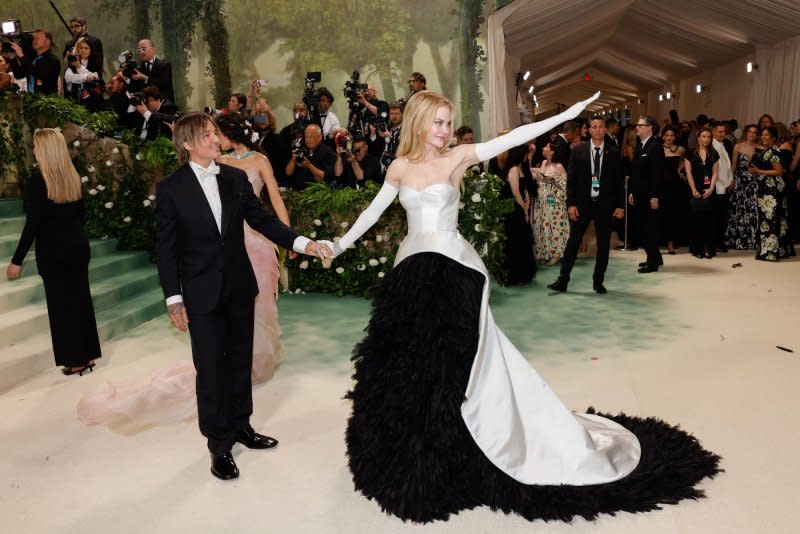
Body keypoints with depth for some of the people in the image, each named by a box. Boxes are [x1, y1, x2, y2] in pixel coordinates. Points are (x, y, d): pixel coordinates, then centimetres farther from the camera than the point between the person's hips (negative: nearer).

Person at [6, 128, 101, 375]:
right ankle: (88, 355, 22)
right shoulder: (74, 177, 3)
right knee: (81, 298, 13)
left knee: (61, 304, 4)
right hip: (78, 245, 6)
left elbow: (32, 224, -17)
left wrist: (17, 260, -12)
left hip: (53, 251, -6)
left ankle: (76, 361, 12)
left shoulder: (36, 181, -15)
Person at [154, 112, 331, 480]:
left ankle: (240, 425, 34)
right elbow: (166, 248, -6)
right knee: (210, 368, 4)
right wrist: (173, 299, -9)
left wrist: (301, 243, -7)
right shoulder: (171, 188, -7)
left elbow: (262, 220, 5)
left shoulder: (236, 178, 2)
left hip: (239, 287, 4)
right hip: (202, 294, -4)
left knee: (240, 360, 15)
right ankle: (219, 444, 19)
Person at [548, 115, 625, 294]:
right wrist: (571, 203, -8)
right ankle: (562, 281, 7)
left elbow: (619, 181, 5)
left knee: (603, 245, 6)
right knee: (573, 242, 1)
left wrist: (620, 205, -1)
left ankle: (598, 282, 19)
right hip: (582, 204, -1)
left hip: (604, 205, 1)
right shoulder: (578, 151, 2)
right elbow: (571, 180, 0)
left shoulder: (614, 153, 4)